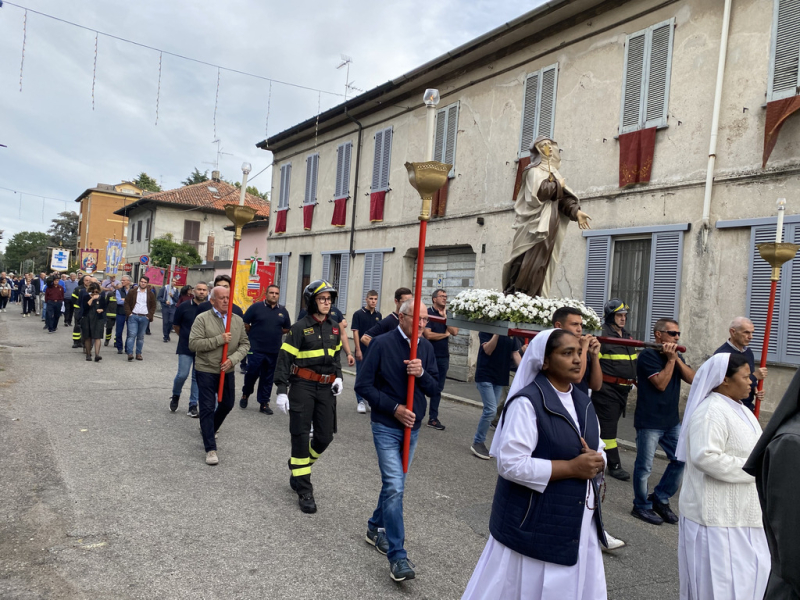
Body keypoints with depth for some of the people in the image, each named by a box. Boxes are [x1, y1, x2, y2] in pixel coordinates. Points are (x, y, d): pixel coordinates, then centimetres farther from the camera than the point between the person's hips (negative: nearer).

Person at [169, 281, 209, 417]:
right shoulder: (184, 307, -4)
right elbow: (175, 325, 8)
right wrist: (185, 337, 12)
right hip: (185, 348, -1)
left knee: (197, 377, 6)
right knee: (182, 374, -7)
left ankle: (193, 406, 15)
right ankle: (175, 396, 22)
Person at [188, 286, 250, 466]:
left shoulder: (238, 320, 2)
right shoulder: (202, 318, -10)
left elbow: (245, 344, 3)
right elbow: (193, 344, -17)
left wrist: (233, 359, -15)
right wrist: (219, 339, -23)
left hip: (227, 372, 5)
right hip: (206, 371, -5)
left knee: (227, 405, 20)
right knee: (207, 408, -3)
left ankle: (209, 428, 48)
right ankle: (210, 449, 3)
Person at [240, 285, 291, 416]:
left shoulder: (283, 311, 8)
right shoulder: (256, 307, -3)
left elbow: (287, 328, 18)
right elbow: (245, 324, 1)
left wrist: (274, 334, 11)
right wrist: (254, 335, 8)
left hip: (273, 351, 3)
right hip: (256, 349, -3)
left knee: (268, 378, 8)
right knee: (252, 373, 2)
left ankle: (264, 402, 18)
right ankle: (245, 395, 28)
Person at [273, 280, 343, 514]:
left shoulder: (334, 328, 9)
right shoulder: (300, 328, -8)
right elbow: (284, 359, -8)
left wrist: (338, 376, 7)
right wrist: (282, 390, -12)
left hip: (326, 388, 5)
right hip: (302, 386, -5)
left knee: (325, 435, 5)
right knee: (301, 436, -2)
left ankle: (297, 471, 32)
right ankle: (304, 491, 8)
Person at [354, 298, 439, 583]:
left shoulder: (426, 348, 2)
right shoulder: (382, 343, -13)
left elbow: (434, 388, 3)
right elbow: (363, 384, -12)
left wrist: (421, 373, -19)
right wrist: (394, 408, -17)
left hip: (412, 427, 5)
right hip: (386, 426, -5)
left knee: (395, 483, 17)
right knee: (394, 487, -10)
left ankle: (376, 527, 39)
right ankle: (397, 556, -4)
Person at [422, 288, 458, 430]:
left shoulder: (449, 314, 10)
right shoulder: (428, 313, -6)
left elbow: (455, 331, -4)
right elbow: (428, 335, -15)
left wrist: (445, 317, -10)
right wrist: (445, 334, -3)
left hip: (443, 356, 5)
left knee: (438, 388, 8)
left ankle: (433, 418, 14)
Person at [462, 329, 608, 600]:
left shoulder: (583, 402, 8)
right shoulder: (527, 403, -18)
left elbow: (599, 450, 15)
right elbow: (512, 464, -24)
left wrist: (596, 462, -8)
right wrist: (572, 467, -21)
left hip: (578, 522, 7)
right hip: (534, 523, -7)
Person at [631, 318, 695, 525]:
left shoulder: (676, 356, 12)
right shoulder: (648, 356, -11)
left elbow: (692, 379, -1)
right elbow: (661, 384, -19)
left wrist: (677, 358, -10)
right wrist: (670, 359, -15)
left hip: (672, 421, 7)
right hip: (649, 422, -7)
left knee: (681, 459, 8)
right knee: (644, 467, 1)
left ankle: (660, 498, 24)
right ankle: (641, 506, 18)